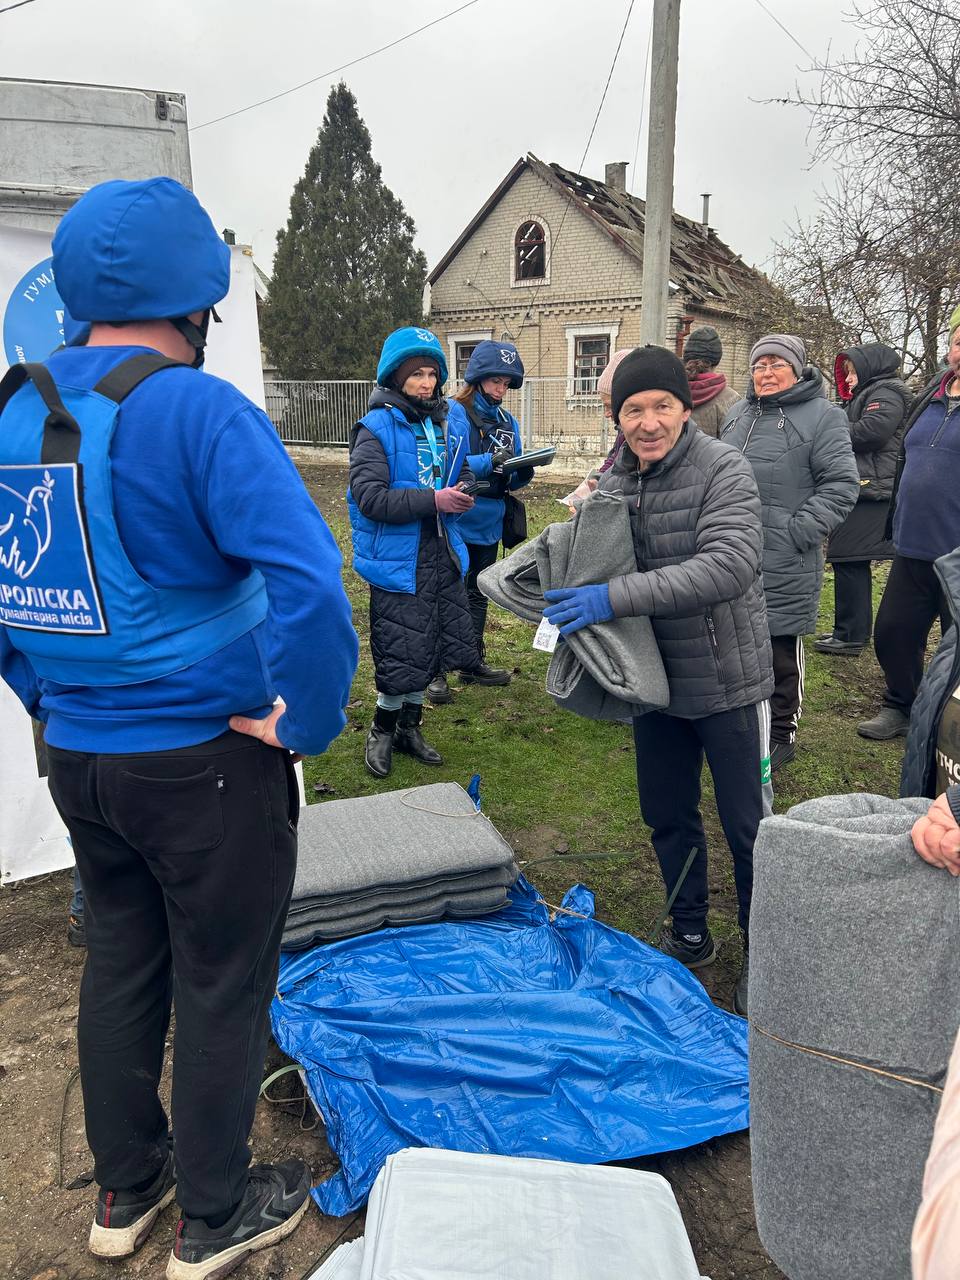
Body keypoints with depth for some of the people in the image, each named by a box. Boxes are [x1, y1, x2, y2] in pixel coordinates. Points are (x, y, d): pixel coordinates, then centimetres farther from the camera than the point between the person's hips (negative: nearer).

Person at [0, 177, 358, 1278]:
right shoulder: (197, 411, -19)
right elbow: (308, 585, -31)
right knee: (221, 983, 12)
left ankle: (125, 1190, 43)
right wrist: (307, 721, -17)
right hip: (203, 762, -7)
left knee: (120, 960, 23)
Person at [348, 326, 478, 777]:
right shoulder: (377, 428, -11)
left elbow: (463, 476, 20)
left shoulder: (449, 425, 9)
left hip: (443, 557, 7)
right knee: (402, 656, 1)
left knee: (433, 650, 14)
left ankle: (409, 727, 34)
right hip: (398, 561, -6)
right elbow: (369, 497, -20)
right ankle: (382, 730, 26)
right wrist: (433, 501, -23)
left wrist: (462, 494, -5)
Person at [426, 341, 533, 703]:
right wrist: (489, 462, -33)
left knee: (477, 597, 19)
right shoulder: (453, 414, -12)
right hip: (455, 523, -7)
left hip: (488, 524, 7)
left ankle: (474, 663, 33)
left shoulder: (507, 422, 8)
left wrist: (524, 471, -13)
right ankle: (436, 672, 14)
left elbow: (512, 480, 8)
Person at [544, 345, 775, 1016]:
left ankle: (762, 958, 26)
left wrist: (615, 597, -35)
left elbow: (729, 566, -30)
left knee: (748, 825, 6)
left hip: (727, 681, -6)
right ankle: (690, 934, 39)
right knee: (667, 814, 18)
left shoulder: (722, 469, -17)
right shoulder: (613, 481, 2)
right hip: (657, 680, 6)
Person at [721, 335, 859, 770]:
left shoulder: (823, 416, -6)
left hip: (783, 566, -6)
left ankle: (780, 734, 20)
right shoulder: (738, 413, 14)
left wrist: (799, 531, -17)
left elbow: (841, 485, -11)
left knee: (780, 651, 3)